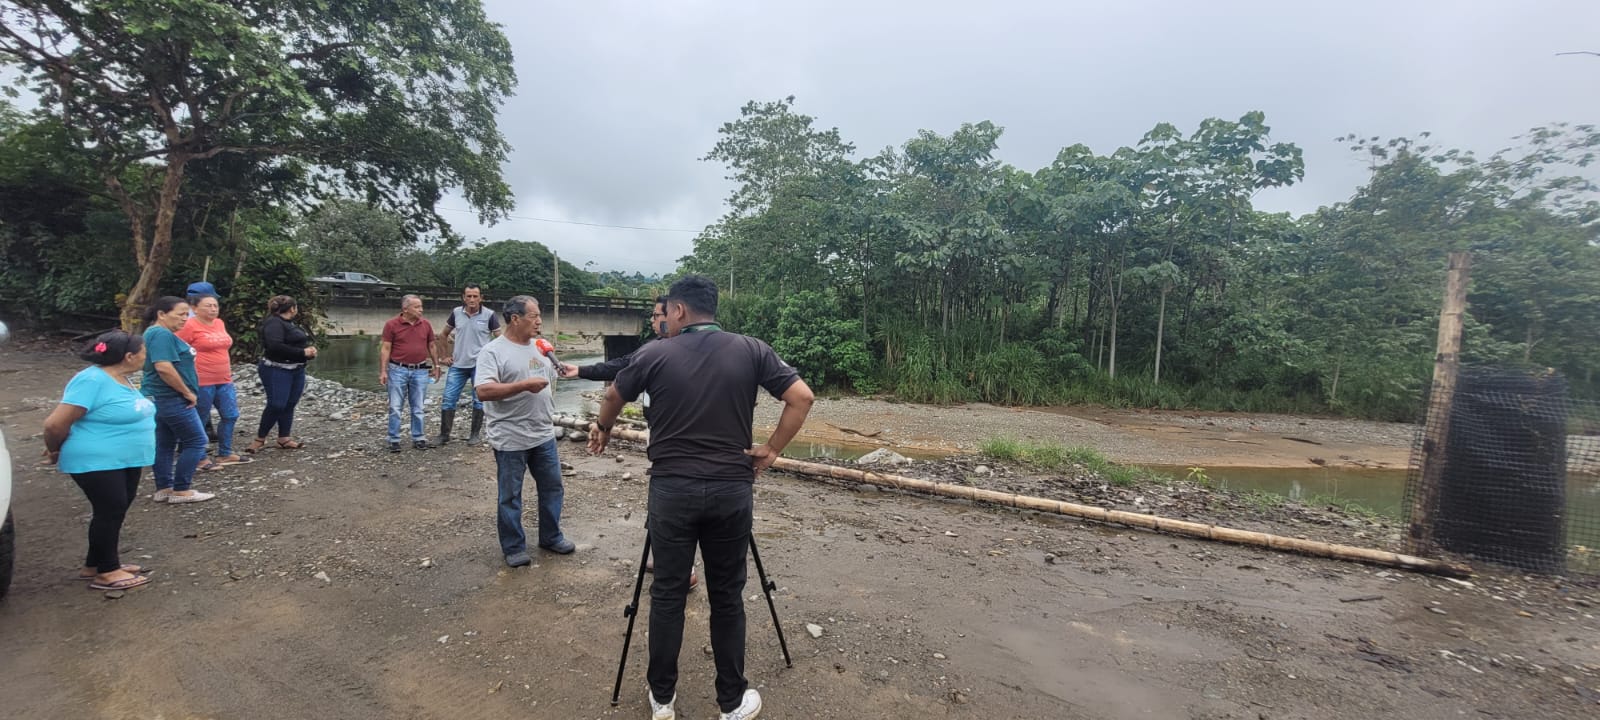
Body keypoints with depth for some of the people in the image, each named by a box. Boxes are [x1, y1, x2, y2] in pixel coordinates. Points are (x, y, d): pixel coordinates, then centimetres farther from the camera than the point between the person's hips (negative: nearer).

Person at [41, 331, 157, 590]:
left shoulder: (120, 378, 9)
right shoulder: (92, 380, -21)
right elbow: (55, 424, -20)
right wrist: (56, 450, -3)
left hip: (126, 461, 9)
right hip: (97, 462, -9)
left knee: (116, 513, 14)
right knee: (110, 512, -3)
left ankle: (95, 564, 27)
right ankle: (106, 573, 7)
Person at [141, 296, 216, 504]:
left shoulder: (162, 333, 15)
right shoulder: (161, 334, -18)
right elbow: (164, 368, -27)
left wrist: (186, 393, 18)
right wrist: (188, 393, -18)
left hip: (162, 399, 10)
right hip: (171, 399, -10)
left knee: (165, 444, 13)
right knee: (195, 442, -4)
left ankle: (163, 489, 20)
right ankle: (181, 491, 1)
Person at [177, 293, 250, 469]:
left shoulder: (219, 323, 10)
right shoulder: (189, 326, -12)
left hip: (224, 380, 7)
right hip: (201, 382, -7)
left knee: (231, 416, 10)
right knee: (200, 420, 3)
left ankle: (225, 454, 22)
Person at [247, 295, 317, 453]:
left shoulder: (290, 323, 17)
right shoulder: (274, 323, -13)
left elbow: (298, 343, 23)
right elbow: (275, 346, -25)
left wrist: (309, 349, 1)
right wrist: (302, 353, -21)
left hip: (296, 370, 9)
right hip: (277, 371, -9)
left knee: (290, 405, 9)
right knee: (276, 405, -9)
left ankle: (284, 439, 14)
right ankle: (259, 439, 5)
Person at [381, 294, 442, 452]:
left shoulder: (425, 324, 4)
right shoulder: (392, 324, -5)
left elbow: (431, 347, 12)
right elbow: (385, 348, -5)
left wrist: (436, 366, 12)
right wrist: (383, 371, -9)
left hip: (420, 371, 3)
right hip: (398, 370, -2)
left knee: (418, 408, 9)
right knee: (395, 407, 3)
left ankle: (418, 438, 18)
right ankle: (394, 440, 12)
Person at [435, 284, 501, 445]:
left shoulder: (489, 315, -7)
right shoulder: (456, 313, 3)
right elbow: (444, 335, 16)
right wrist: (443, 356, 12)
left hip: (480, 365, -3)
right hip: (458, 365, 3)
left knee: (478, 401, 6)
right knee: (448, 399, 4)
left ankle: (475, 434, 18)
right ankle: (444, 435, 15)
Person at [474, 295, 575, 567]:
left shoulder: (538, 347, 10)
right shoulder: (493, 351, -12)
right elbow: (484, 391, -23)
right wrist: (525, 385, -25)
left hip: (544, 436, 7)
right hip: (511, 440, -6)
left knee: (552, 488, 14)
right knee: (510, 496, 8)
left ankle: (551, 537, 30)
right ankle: (513, 547, 23)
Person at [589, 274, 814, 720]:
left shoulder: (654, 354, -2)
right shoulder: (751, 351, -2)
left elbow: (613, 399, 15)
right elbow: (801, 398, -6)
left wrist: (602, 431, 35)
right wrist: (772, 450, 1)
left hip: (671, 490, 0)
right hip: (732, 490, 1)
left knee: (667, 594, 13)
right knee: (727, 596, 12)